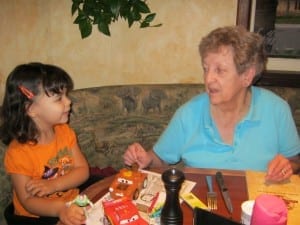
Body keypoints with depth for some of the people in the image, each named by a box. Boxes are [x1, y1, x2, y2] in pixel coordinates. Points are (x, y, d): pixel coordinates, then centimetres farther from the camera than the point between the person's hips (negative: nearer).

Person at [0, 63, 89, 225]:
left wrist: (53, 185, -21)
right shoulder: (18, 152, -20)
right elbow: (28, 201, -18)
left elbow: (82, 170, -5)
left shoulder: (64, 131, -3)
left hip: (73, 205, 4)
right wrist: (60, 209, -36)